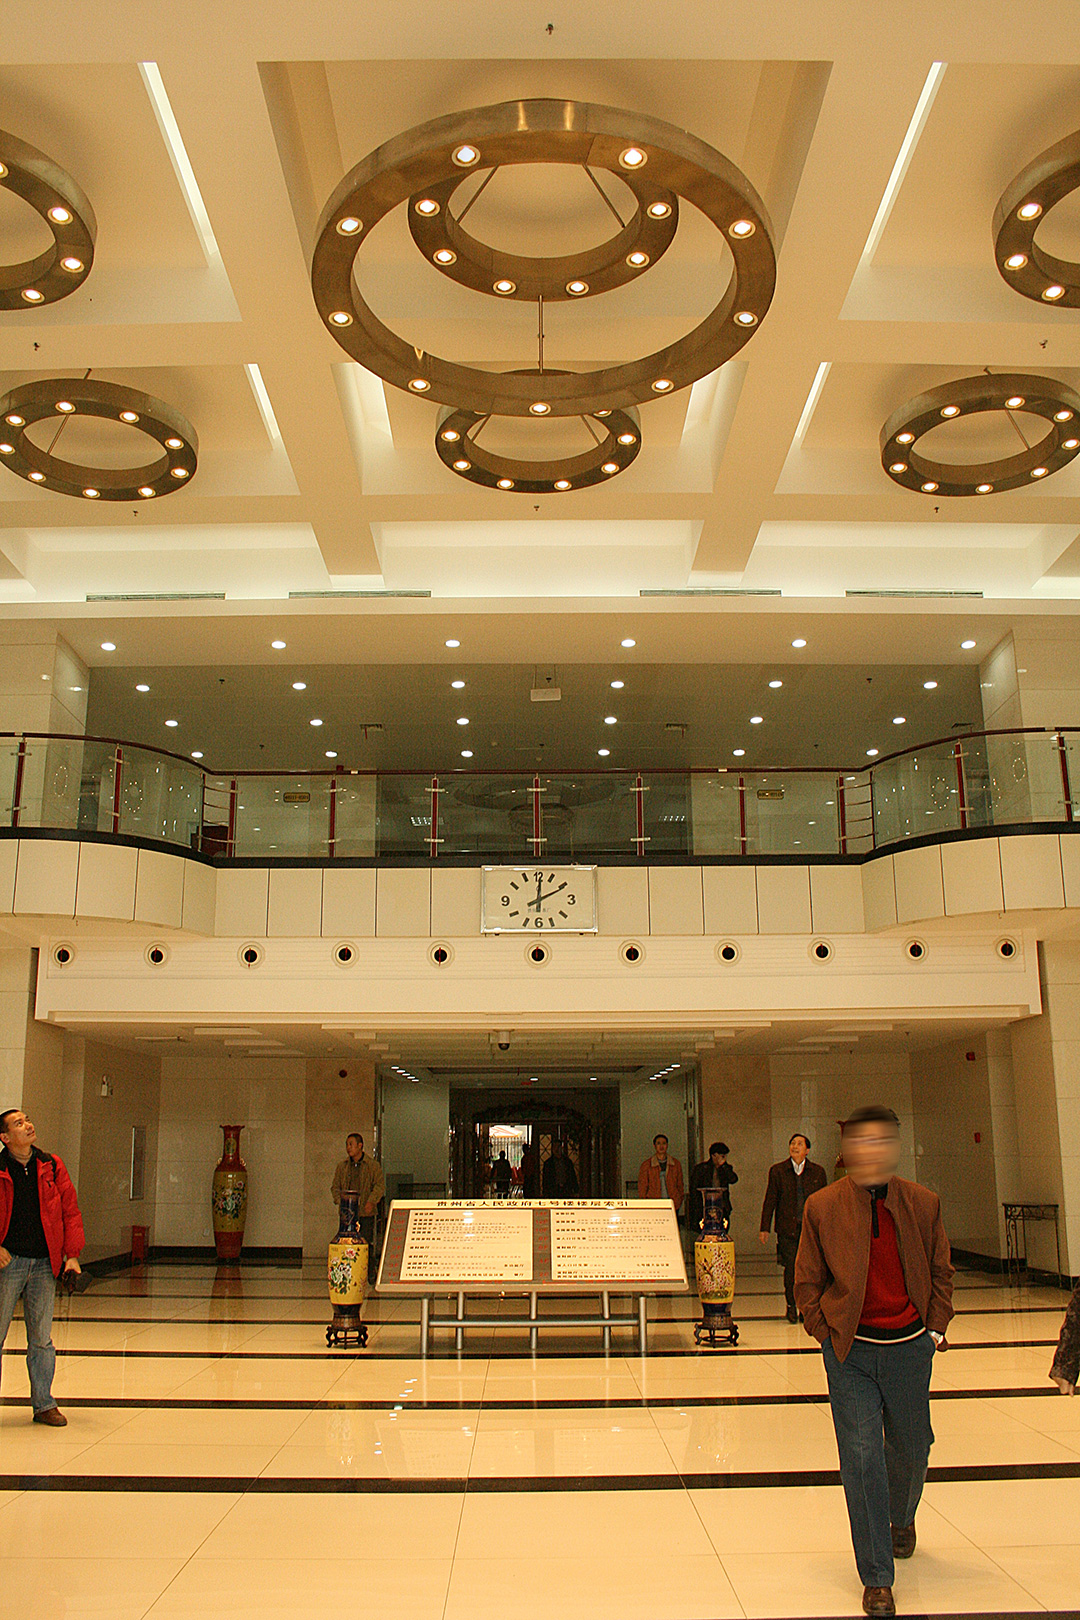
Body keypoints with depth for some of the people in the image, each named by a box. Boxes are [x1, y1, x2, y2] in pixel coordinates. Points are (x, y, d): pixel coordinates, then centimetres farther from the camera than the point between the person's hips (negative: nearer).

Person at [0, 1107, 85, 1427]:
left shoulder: (52, 1166, 6)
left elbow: (70, 1210, 8)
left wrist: (71, 1253, 2)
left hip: (44, 1264, 3)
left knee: (42, 1338, 8)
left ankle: (43, 1404, 17)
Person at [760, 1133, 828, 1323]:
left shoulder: (818, 1171, 6)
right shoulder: (777, 1171, 3)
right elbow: (770, 1200, 4)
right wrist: (765, 1228, 1)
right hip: (787, 1228, 0)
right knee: (790, 1268, 2)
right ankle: (792, 1306, 18)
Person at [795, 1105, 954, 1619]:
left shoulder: (923, 1203, -3)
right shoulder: (822, 1207, -8)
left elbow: (940, 1272, 11)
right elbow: (807, 1282, 2)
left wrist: (936, 1327, 5)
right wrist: (829, 1334, -3)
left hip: (909, 1346, 2)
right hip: (851, 1349, -2)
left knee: (911, 1447, 17)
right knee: (862, 1457, -4)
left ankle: (901, 1518, 50)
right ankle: (876, 1578, 10)